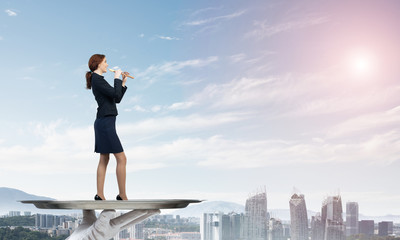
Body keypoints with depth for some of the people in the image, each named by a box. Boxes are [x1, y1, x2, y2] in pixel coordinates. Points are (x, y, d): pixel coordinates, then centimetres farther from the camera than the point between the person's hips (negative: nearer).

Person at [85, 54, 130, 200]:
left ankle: (100, 195, 11)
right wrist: (117, 78, -8)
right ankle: (122, 196, -4)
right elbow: (116, 95, -21)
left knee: (104, 159, 10)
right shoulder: (97, 79, -12)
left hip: (103, 123, 11)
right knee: (121, 159, -8)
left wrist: (123, 83, 15)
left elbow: (117, 99, 20)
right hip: (106, 123, -11)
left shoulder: (98, 80, 18)